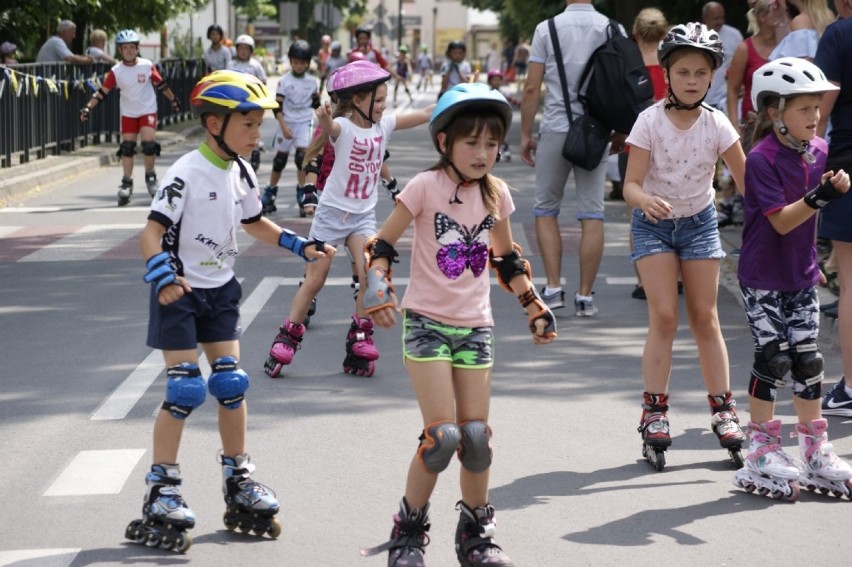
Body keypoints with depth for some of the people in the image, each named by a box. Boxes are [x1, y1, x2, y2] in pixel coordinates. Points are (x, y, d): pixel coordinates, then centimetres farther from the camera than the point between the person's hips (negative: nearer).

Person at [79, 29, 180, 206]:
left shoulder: (147, 66, -11)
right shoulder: (116, 71, -11)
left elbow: (160, 84, 2)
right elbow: (102, 91, -11)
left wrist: (173, 99, 10)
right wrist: (88, 107, -19)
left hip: (148, 111, -1)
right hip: (128, 113, 1)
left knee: (148, 143, -14)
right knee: (127, 148, 1)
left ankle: (150, 175, 9)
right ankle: (127, 183, 10)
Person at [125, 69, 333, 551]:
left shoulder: (242, 174, 3)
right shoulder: (187, 174, -20)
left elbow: (255, 224, 20)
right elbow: (153, 231, -23)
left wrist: (301, 246, 11)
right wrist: (164, 278, -38)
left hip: (220, 290, 7)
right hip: (180, 293, -6)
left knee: (232, 383, 6)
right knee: (185, 391, -8)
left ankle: (239, 484, 19)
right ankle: (162, 494, 1)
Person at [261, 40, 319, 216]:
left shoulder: (312, 81, 3)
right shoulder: (284, 81, -7)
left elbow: (315, 103, 16)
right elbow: (278, 107, -11)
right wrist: (284, 126, -18)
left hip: (304, 124, 1)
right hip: (287, 124, -1)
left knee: (302, 156, -13)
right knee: (279, 159, 6)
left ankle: (303, 195, -6)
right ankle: (269, 194, 19)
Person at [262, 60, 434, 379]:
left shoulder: (385, 124, -1)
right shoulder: (343, 127, -16)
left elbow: (425, 114, -3)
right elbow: (330, 127, -40)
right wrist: (324, 118, -64)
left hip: (363, 215, 4)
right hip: (332, 211, -4)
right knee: (315, 280, 2)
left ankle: (359, 341, -5)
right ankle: (287, 339, 15)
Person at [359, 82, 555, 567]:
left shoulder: (496, 193, 4)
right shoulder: (426, 187, -10)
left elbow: (507, 260, 17)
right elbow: (382, 245, -5)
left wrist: (536, 309, 14)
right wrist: (377, 288, -21)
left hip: (475, 327, 4)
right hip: (427, 324, -4)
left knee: (476, 438, 3)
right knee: (442, 436, -12)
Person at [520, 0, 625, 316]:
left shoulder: (547, 29, -3)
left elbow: (532, 88, -5)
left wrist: (525, 134, 2)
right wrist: (620, 133, 13)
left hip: (555, 129, -1)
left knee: (545, 210, 12)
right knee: (592, 214, 4)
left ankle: (553, 288, 3)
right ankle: (585, 296, 4)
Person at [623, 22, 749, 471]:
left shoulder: (716, 124, -11)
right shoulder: (651, 121, -16)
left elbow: (747, 179, -8)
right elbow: (631, 185, -19)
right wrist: (645, 199, -41)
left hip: (699, 222, 2)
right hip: (654, 225, -2)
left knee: (705, 319, 3)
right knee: (664, 317, -10)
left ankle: (722, 410, 11)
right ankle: (654, 413, -2)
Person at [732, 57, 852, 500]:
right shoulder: (762, 159, -19)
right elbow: (781, 219, -23)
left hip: (801, 277, 6)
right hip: (763, 279, -6)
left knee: (807, 360, 9)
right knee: (772, 360, -4)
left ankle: (815, 452, 18)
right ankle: (763, 452, 9)